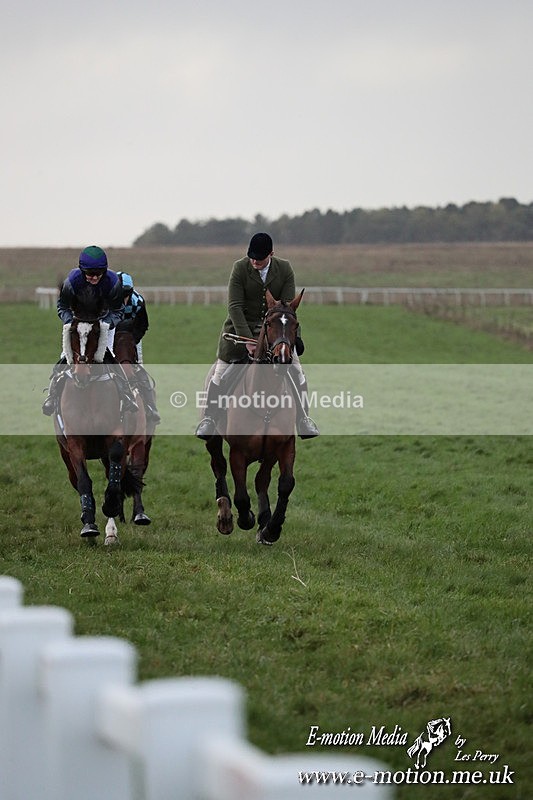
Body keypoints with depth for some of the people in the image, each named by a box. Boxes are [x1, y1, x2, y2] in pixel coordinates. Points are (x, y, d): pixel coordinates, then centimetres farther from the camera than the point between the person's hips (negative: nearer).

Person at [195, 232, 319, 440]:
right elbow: (234, 306, -21)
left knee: (296, 370, -4)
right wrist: (248, 340, -29)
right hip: (241, 325, -1)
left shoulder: (285, 269, -11)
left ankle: (303, 419, 8)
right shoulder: (240, 268, -17)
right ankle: (209, 418, 9)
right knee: (220, 371, -5)